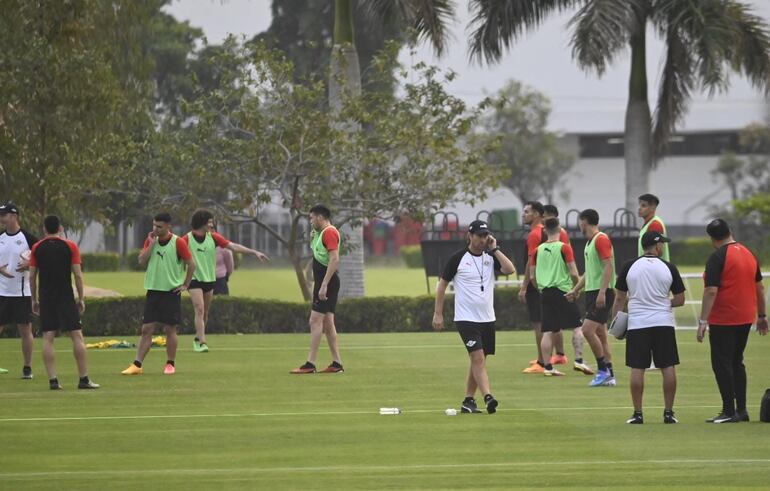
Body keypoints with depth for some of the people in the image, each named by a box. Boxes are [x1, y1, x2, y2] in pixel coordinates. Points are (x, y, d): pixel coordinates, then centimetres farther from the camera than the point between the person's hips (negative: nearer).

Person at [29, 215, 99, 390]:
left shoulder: (37, 248, 4)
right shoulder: (70, 246, -1)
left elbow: (32, 276, 4)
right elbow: (78, 274, -3)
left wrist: (34, 300, 13)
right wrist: (81, 298, 4)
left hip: (45, 298, 2)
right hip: (66, 297, -2)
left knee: (48, 338, 1)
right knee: (77, 336, 2)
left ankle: (53, 380, -6)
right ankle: (84, 379, -1)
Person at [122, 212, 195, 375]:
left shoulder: (178, 243, -7)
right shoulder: (151, 240, 7)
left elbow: (191, 264, -3)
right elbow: (141, 261, -3)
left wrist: (185, 284, -2)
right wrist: (151, 244, -9)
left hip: (171, 292, -4)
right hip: (153, 291, 4)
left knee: (170, 329, 1)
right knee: (146, 329, 1)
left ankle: (170, 364, 12)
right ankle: (137, 365, -1)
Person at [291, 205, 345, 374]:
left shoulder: (329, 233, -14)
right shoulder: (322, 233, 18)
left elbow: (335, 259, -24)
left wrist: (323, 285, -26)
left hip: (327, 283, -11)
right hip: (324, 283, 11)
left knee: (315, 321, -12)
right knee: (328, 323, 10)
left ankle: (310, 364, -15)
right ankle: (337, 363, 10)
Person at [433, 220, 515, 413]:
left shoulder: (490, 257, 6)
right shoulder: (458, 258, -5)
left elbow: (510, 269, -11)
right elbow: (442, 284, 1)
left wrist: (495, 249, -9)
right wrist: (438, 314, -2)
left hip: (487, 318, 5)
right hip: (466, 318, -5)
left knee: (478, 361, 9)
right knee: (478, 358, -16)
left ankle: (468, 401, 18)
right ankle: (488, 398, -25)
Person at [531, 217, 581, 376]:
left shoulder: (538, 250, 8)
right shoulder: (564, 248, -7)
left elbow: (533, 277, 12)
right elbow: (573, 273, -10)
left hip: (545, 292, 5)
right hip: (562, 290, -5)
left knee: (547, 332, 5)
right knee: (576, 326, 1)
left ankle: (547, 366, 3)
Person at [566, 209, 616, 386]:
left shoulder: (601, 239, -12)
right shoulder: (589, 243, 18)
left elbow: (609, 267, -19)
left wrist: (602, 292, -25)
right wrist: (575, 290, 31)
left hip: (602, 292, -10)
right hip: (592, 292, 10)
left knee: (588, 330, -16)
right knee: (600, 334, 8)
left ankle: (603, 370, -10)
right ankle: (609, 376, 9)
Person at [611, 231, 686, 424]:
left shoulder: (629, 267, -1)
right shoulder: (669, 268, -2)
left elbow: (620, 298, 2)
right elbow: (680, 300, 2)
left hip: (637, 323, 0)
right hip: (663, 323, 0)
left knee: (637, 369, 2)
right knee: (668, 367, 5)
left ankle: (637, 413, 1)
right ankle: (668, 412, 5)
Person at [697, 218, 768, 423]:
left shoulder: (717, 257, -14)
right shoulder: (749, 254, 9)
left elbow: (711, 291, -20)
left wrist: (703, 321, -20)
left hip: (723, 320, -7)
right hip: (746, 318, 7)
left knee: (721, 364, -2)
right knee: (736, 362, 17)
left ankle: (729, 412, -5)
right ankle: (741, 410, 17)